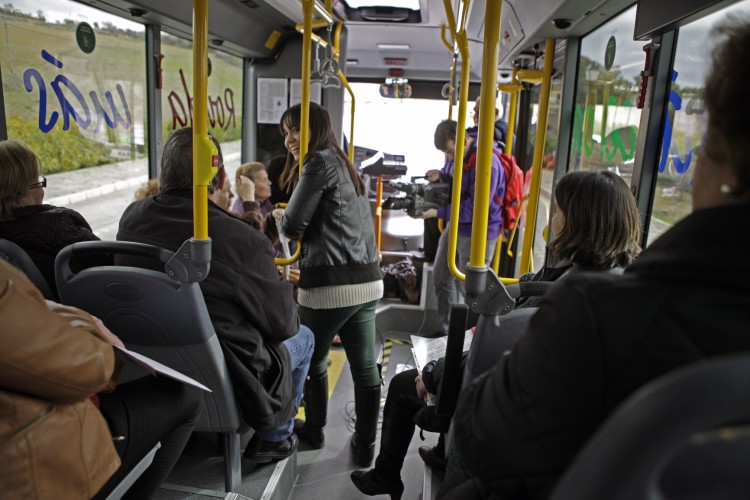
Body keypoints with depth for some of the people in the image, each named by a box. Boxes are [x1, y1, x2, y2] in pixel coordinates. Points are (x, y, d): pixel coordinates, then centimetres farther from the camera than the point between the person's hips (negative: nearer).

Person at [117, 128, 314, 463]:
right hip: (226, 385, -6)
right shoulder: (245, 241, -29)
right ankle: (273, 438, 31)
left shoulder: (131, 218, -11)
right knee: (302, 337, 21)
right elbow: (282, 323, -14)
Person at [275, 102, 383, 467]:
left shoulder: (319, 162, -7)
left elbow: (294, 225, -10)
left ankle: (313, 431, 32)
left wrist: (281, 216, 11)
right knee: (365, 367, 10)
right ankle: (365, 446, 21)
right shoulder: (343, 164, 21)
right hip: (367, 280, 8)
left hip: (331, 285, -8)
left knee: (312, 360, 14)